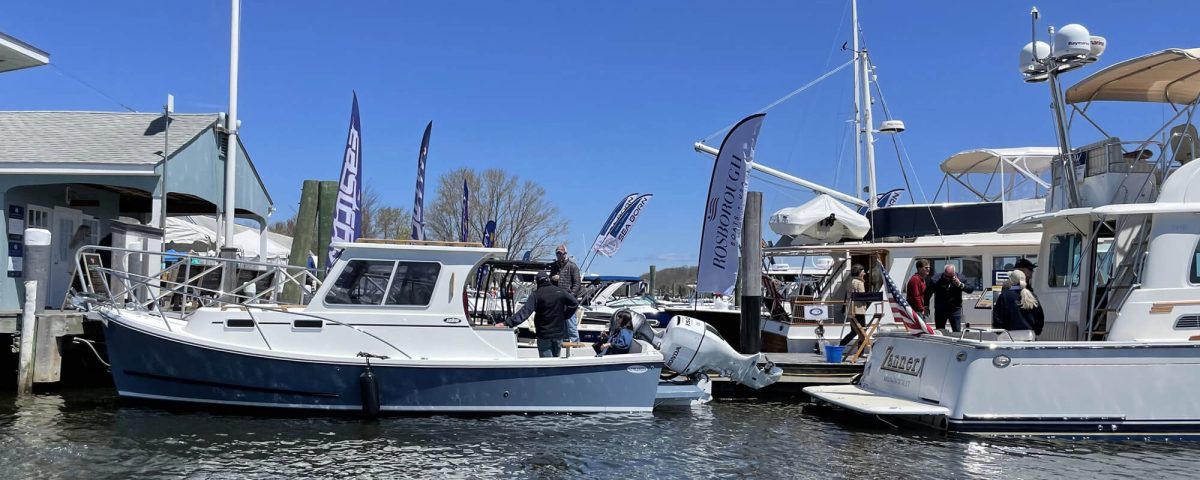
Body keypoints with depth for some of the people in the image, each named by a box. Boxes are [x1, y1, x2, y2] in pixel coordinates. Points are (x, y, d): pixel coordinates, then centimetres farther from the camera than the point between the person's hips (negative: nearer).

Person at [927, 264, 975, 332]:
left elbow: (971, 289, -7)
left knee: (957, 332, -5)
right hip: (940, 310, 0)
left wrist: (960, 285, -22)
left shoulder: (959, 278, -6)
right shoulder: (937, 280, -12)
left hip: (955, 309, 0)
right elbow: (928, 293, -6)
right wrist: (926, 307, -5)